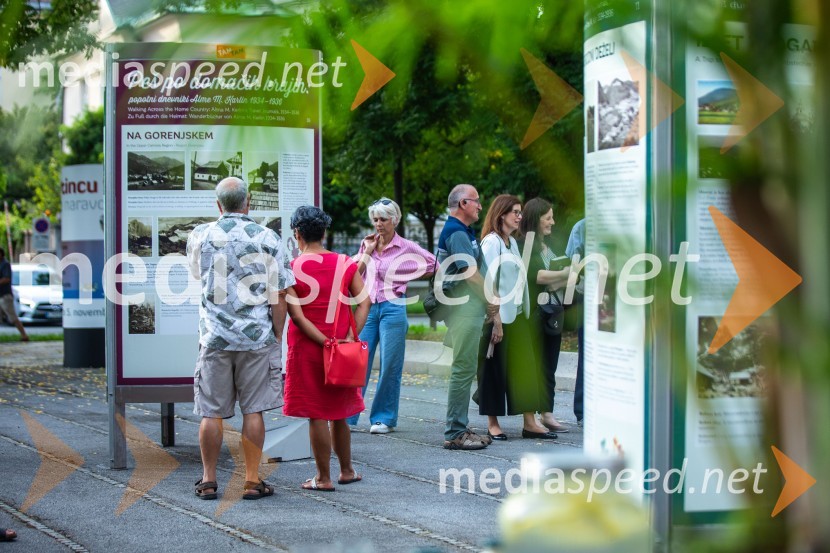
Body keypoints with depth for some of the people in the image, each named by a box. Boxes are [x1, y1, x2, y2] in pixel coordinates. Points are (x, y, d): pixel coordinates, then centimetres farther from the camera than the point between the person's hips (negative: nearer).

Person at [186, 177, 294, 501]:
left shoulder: (200, 237, 2)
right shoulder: (268, 239, -3)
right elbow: (279, 296, -3)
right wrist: (277, 338, 6)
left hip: (214, 337, 1)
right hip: (257, 337, -1)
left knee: (212, 412, 7)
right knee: (253, 411, 5)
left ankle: (208, 481, 13)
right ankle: (253, 481, 8)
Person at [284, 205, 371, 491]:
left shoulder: (291, 269, -9)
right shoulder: (345, 263, 1)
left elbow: (297, 316, -15)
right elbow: (364, 301, -6)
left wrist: (324, 342, -13)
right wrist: (349, 337, -9)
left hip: (308, 348, -4)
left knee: (317, 415, 3)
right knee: (339, 413, 18)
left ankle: (324, 478, 9)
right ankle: (347, 471, 28)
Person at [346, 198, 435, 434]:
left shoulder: (406, 247, -1)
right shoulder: (367, 244, 10)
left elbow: (434, 264, 6)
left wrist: (406, 276, 5)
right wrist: (368, 251, -2)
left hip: (392, 308, -3)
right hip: (367, 307, 3)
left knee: (390, 366, 1)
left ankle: (384, 418, 10)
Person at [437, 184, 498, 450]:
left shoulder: (461, 231, 20)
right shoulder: (456, 233, -13)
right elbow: (470, 272, -19)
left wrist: (488, 300, 13)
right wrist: (491, 299, -8)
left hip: (468, 309, 11)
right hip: (464, 307, -11)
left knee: (464, 370, 13)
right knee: (463, 369, -9)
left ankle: (459, 429, 19)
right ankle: (455, 433, -7)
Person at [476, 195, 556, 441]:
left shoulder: (512, 242, 15)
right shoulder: (491, 241, -10)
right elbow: (489, 282, -15)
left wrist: (524, 310, 10)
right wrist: (496, 320, -18)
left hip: (517, 313, 8)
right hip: (499, 315, -8)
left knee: (525, 366, 4)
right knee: (495, 369, 1)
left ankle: (529, 422, 5)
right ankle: (492, 424, 9)